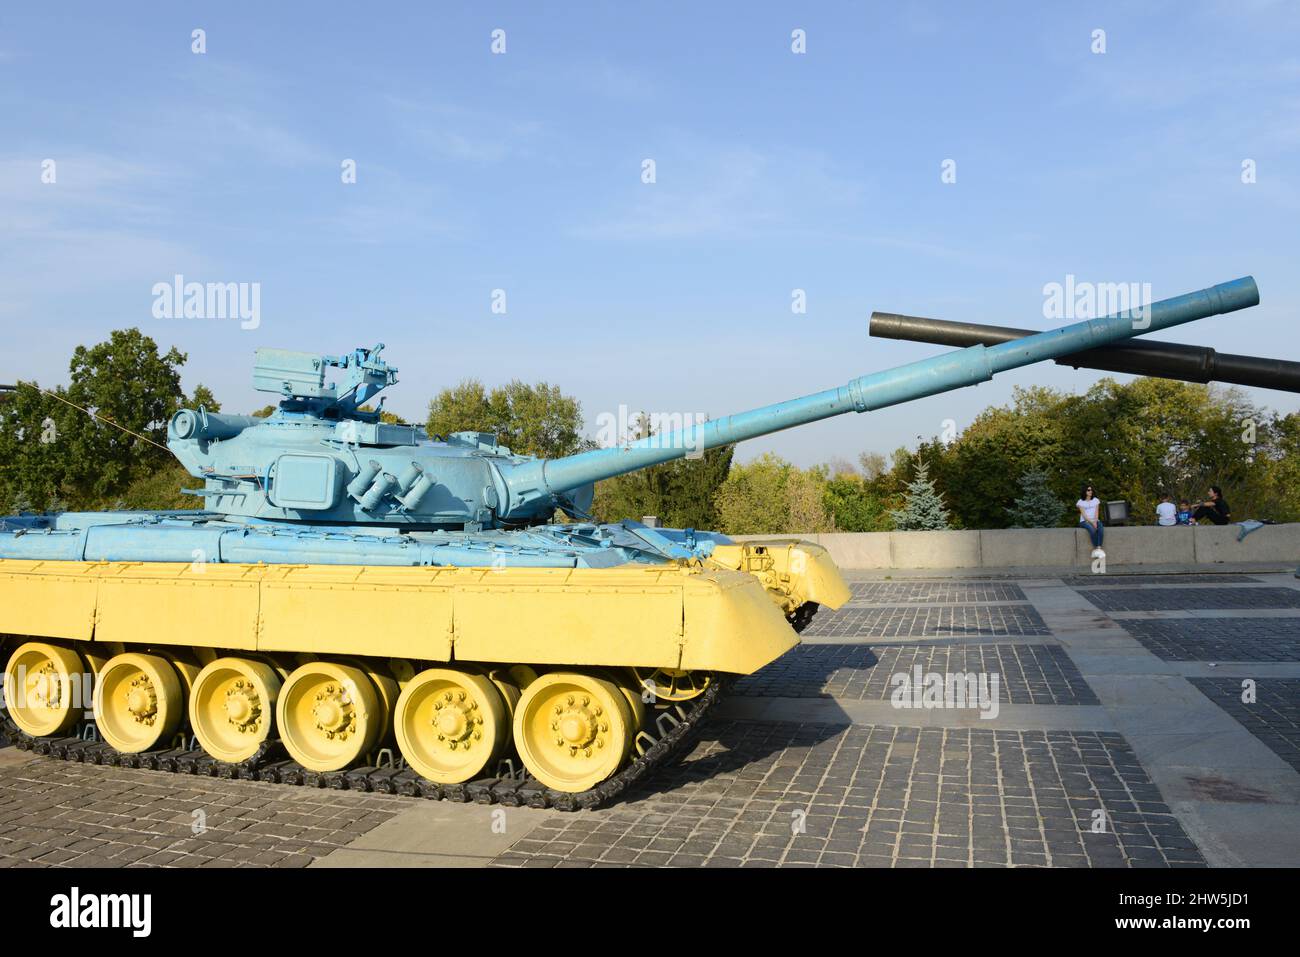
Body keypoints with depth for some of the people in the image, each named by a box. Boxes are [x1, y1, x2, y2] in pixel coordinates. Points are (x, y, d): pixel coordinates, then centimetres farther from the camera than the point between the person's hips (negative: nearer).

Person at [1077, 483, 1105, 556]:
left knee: (1101, 529, -33)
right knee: (1092, 529, -37)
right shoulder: (1081, 502, 3)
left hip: (1095, 520, 3)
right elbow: (1084, 514, -6)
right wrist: (1091, 522, -20)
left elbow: (1096, 512, 3)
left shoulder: (1096, 500, 13)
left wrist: (1095, 521, -15)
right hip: (1084, 521, -3)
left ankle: (1099, 548, -41)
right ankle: (1095, 549, -31)